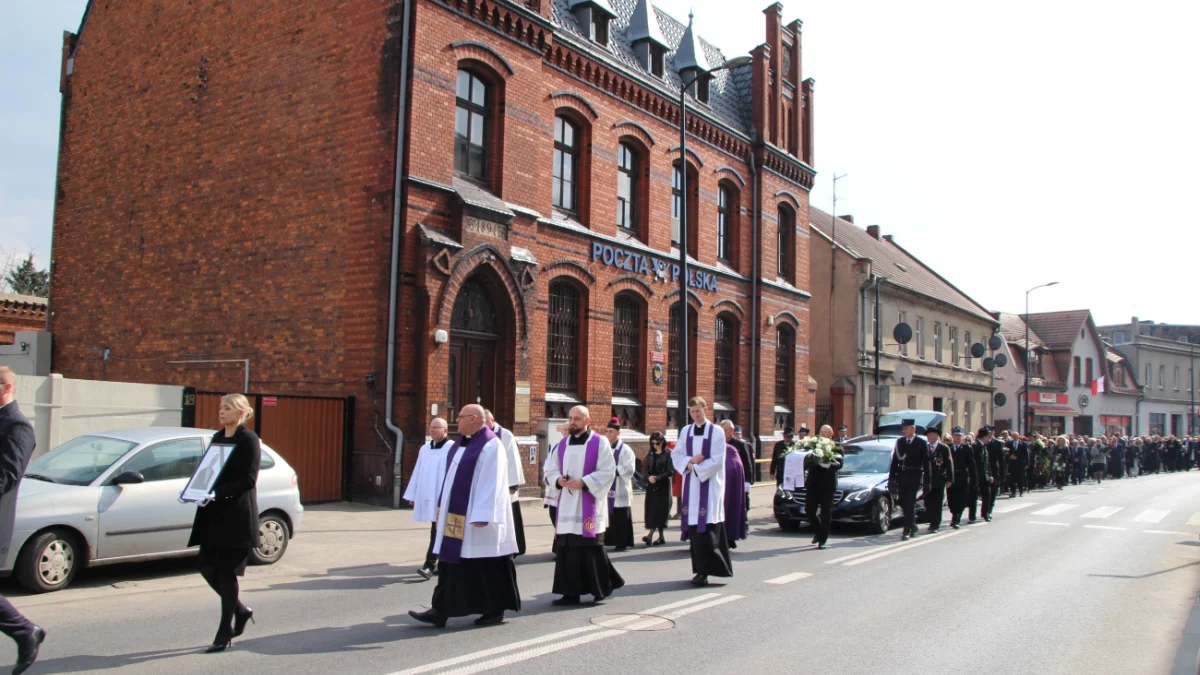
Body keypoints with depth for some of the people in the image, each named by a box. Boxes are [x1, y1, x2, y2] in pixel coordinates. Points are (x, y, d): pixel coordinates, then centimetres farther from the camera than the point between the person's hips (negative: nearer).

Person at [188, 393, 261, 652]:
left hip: (236, 516, -7)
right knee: (207, 568, 7)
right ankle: (241, 611, 28)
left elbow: (248, 480, -16)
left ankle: (225, 634, 10)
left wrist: (218, 493, -26)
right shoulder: (217, 438, 13)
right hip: (214, 514, 7)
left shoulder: (249, 440, -9)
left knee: (226, 573, -1)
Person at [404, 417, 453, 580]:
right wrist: (412, 495, 14)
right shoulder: (425, 449, 13)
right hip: (427, 496, 7)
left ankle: (430, 564, -8)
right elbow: (417, 472, 15)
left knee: (437, 531, -8)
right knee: (437, 531, 14)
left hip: (444, 497, -7)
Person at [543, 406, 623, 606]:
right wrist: (558, 480, -5)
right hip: (567, 505, 5)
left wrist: (583, 482, -18)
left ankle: (602, 587, 13)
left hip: (589, 505, -5)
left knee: (591, 548, -4)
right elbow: (549, 468, 16)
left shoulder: (599, 443, -4)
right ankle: (570, 592, 8)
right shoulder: (562, 444, 12)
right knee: (566, 549, 3)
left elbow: (608, 471, -9)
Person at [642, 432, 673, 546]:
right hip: (651, 486, 5)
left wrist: (657, 478, -19)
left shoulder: (668, 454, -5)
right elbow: (646, 469, 9)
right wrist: (649, 477, -12)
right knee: (651, 510, 2)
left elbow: (671, 471, -10)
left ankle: (650, 535, -18)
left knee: (659, 510, -9)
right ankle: (660, 537, 9)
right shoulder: (650, 454, 11)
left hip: (663, 486, -5)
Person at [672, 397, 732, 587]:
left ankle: (704, 570, -9)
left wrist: (695, 467, -11)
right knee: (694, 527, 4)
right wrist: (690, 461, -9)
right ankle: (701, 569, 13)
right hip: (690, 484, 4)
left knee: (706, 527, -11)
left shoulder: (716, 432, -3)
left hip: (709, 484, -4)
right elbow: (676, 455, 9)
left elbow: (717, 461, -9)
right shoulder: (685, 431, 11)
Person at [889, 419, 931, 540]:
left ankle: (907, 531, -5)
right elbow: (895, 460, 10)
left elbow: (926, 463, -2)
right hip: (901, 477, 4)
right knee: (903, 503, 8)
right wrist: (891, 478, 4)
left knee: (910, 504, -7)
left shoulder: (921, 443, -3)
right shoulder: (899, 442, 8)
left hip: (914, 477, -4)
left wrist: (926, 481, -5)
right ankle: (912, 525, 28)